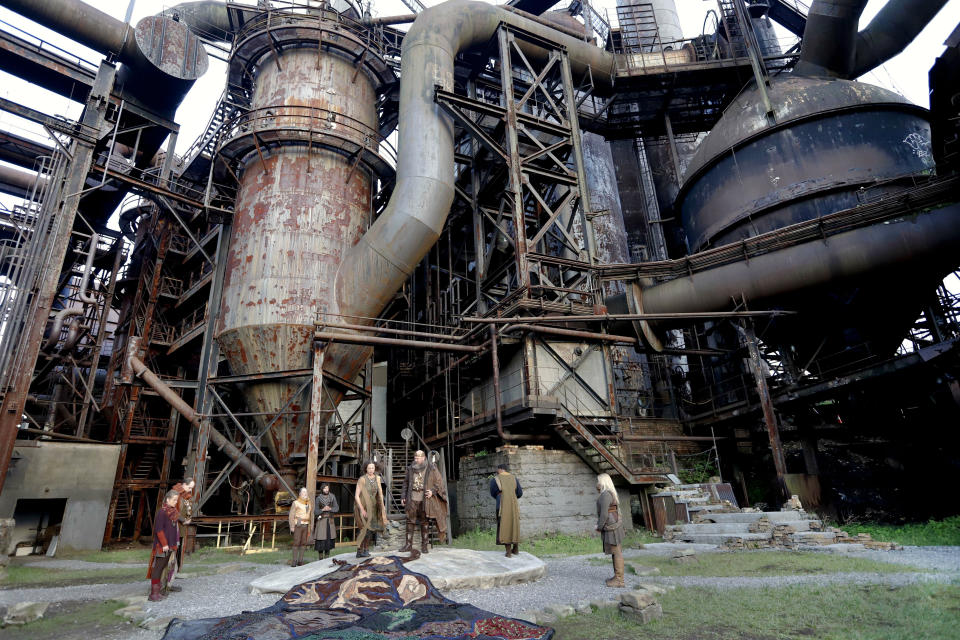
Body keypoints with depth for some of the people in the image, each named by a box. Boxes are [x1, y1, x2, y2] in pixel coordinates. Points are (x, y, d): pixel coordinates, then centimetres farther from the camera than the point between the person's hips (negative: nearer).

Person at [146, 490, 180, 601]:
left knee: (164, 567, 14)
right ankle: (153, 593, 7)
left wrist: (176, 540, 16)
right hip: (162, 545, -8)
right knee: (158, 567, -1)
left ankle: (159, 591, 24)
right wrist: (164, 544, -17)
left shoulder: (173, 511, 8)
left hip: (170, 545, 8)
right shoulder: (162, 512, -17)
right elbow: (159, 529, -18)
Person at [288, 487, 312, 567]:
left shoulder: (309, 504, 11)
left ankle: (300, 561, 9)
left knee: (303, 543, 3)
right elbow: (291, 515, -6)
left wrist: (311, 527, 10)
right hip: (298, 525, -4)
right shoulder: (295, 503, -4)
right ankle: (294, 561, 0)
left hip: (306, 525, 4)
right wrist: (292, 526, -12)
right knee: (296, 543, -7)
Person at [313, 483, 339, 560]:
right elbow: (315, 511, -3)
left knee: (329, 540, 1)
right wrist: (323, 509, -20)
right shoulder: (318, 498, -3)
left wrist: (330, 509, -19)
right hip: (321, 520, -2)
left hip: (330, 520, 2)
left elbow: (337, 508, -2)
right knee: (321, 540, -6)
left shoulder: (332, 497, 0)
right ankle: (320, 559, 7)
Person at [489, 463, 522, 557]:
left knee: (504, 527, 4)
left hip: (502, 506, -4)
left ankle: (508, 551, 1)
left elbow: (493, 494, 6)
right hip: (514, 505, 4)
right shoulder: (514, 478, 7)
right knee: (514, 525, 18)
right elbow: (520, 493, 9)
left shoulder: (494, 480, -3)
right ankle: (516, 548, 25)